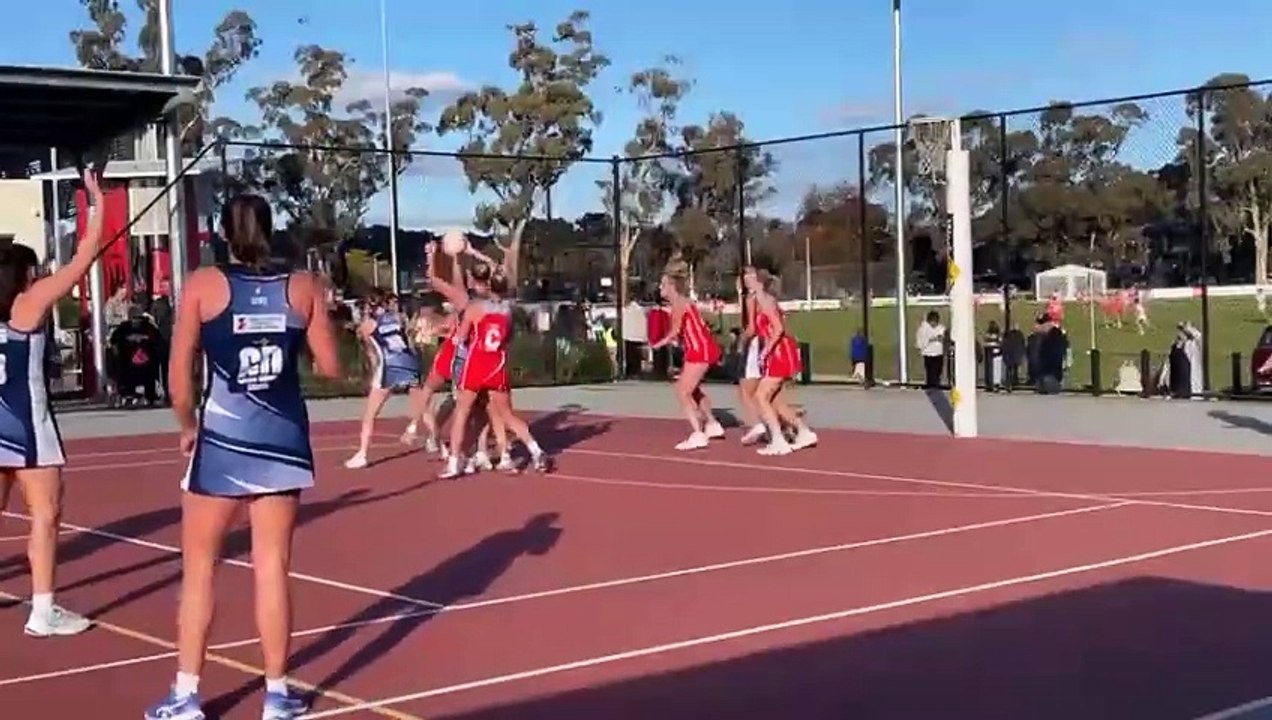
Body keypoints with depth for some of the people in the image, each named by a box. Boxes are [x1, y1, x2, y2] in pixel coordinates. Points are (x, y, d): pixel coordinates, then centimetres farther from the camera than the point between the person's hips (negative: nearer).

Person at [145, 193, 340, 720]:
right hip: (283, 439, 2)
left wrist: (187, 427, 12)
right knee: (273, 567, 8)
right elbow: (330, 367, 2)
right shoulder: (303, 287, 1)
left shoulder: (203, 285, -4)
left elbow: (179, 376, -5)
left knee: (199, 567, 9)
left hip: (221, 439, -2)